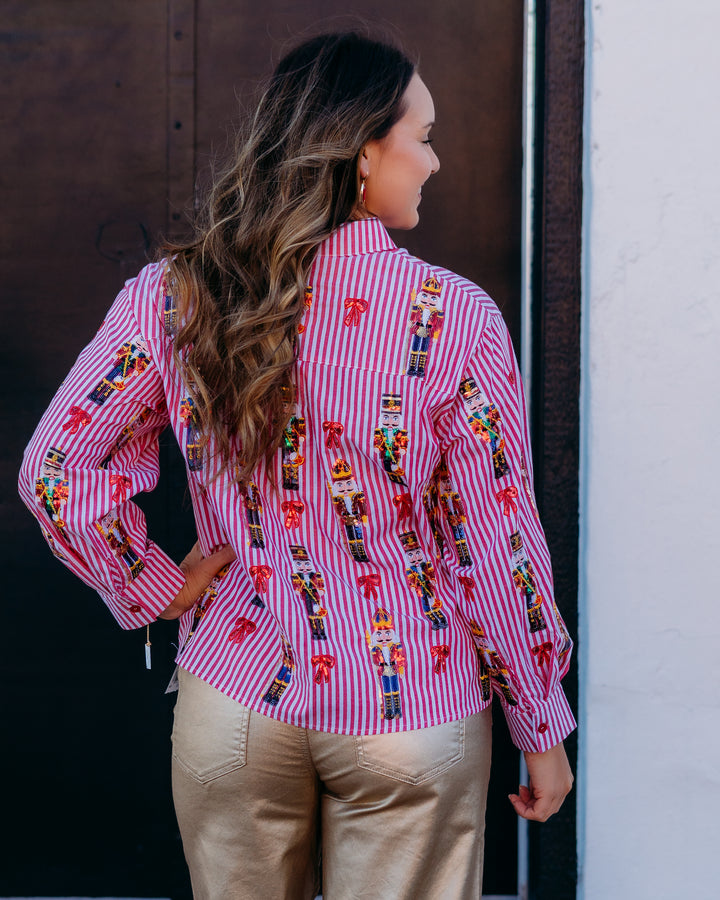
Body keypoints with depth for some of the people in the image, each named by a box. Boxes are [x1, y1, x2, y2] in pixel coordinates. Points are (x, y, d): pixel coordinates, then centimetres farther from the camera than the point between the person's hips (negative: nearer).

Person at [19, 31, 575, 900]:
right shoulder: (453, 318, -16)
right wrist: (542, 730, 0)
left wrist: (156, 587, 6)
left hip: (236, 696, 3)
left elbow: (55, 470, -7)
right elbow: (498, 545, -12)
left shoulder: (171, 298, -8)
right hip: (411, 715, -2)